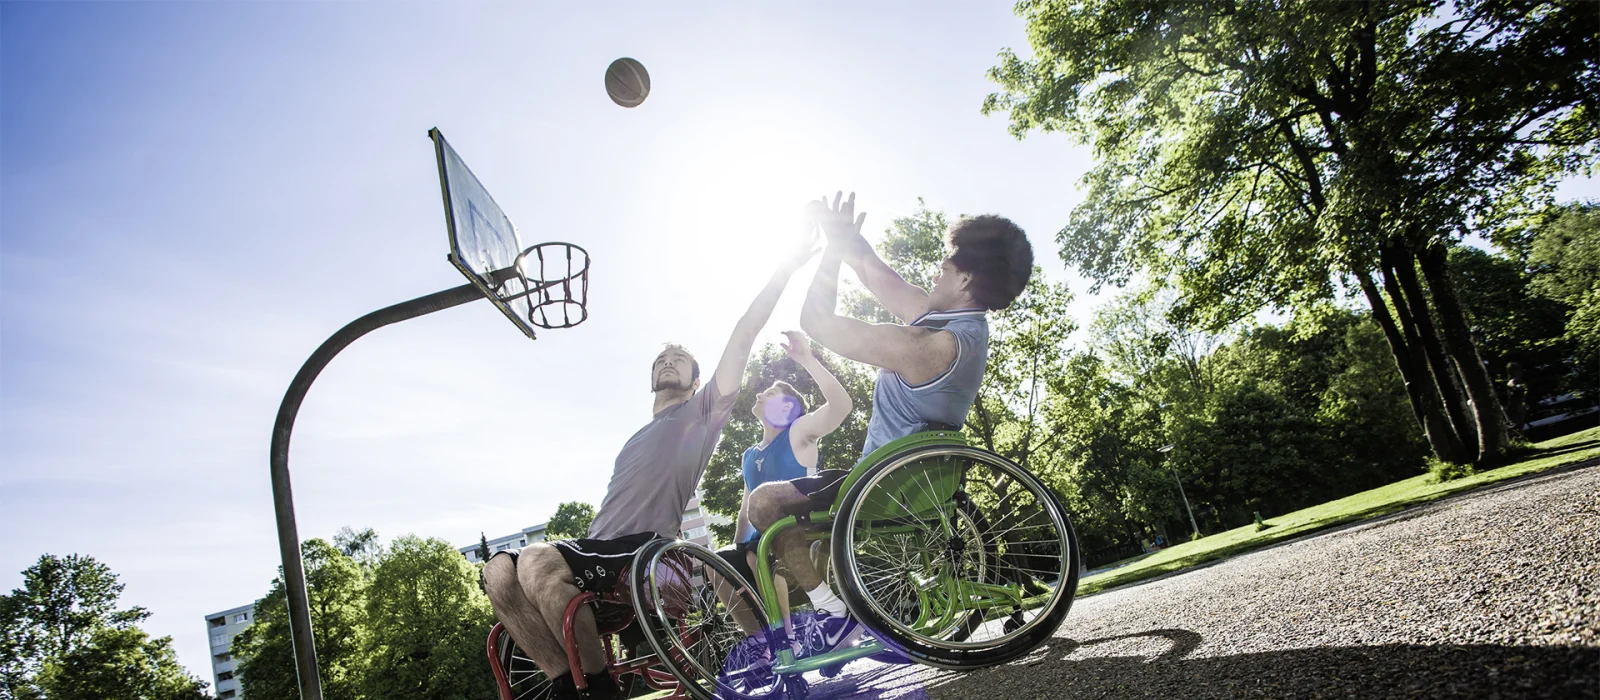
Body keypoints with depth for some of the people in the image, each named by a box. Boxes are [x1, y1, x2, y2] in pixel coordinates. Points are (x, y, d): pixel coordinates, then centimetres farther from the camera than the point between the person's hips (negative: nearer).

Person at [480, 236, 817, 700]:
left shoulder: (701, 414, 12)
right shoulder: (638, 439, 35)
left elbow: (742, 337, 1)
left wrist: (785, 270, -6)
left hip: (649, 547, -8)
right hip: (601, 548, 8)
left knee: (536, 562, -32)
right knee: (499, 571, -16)